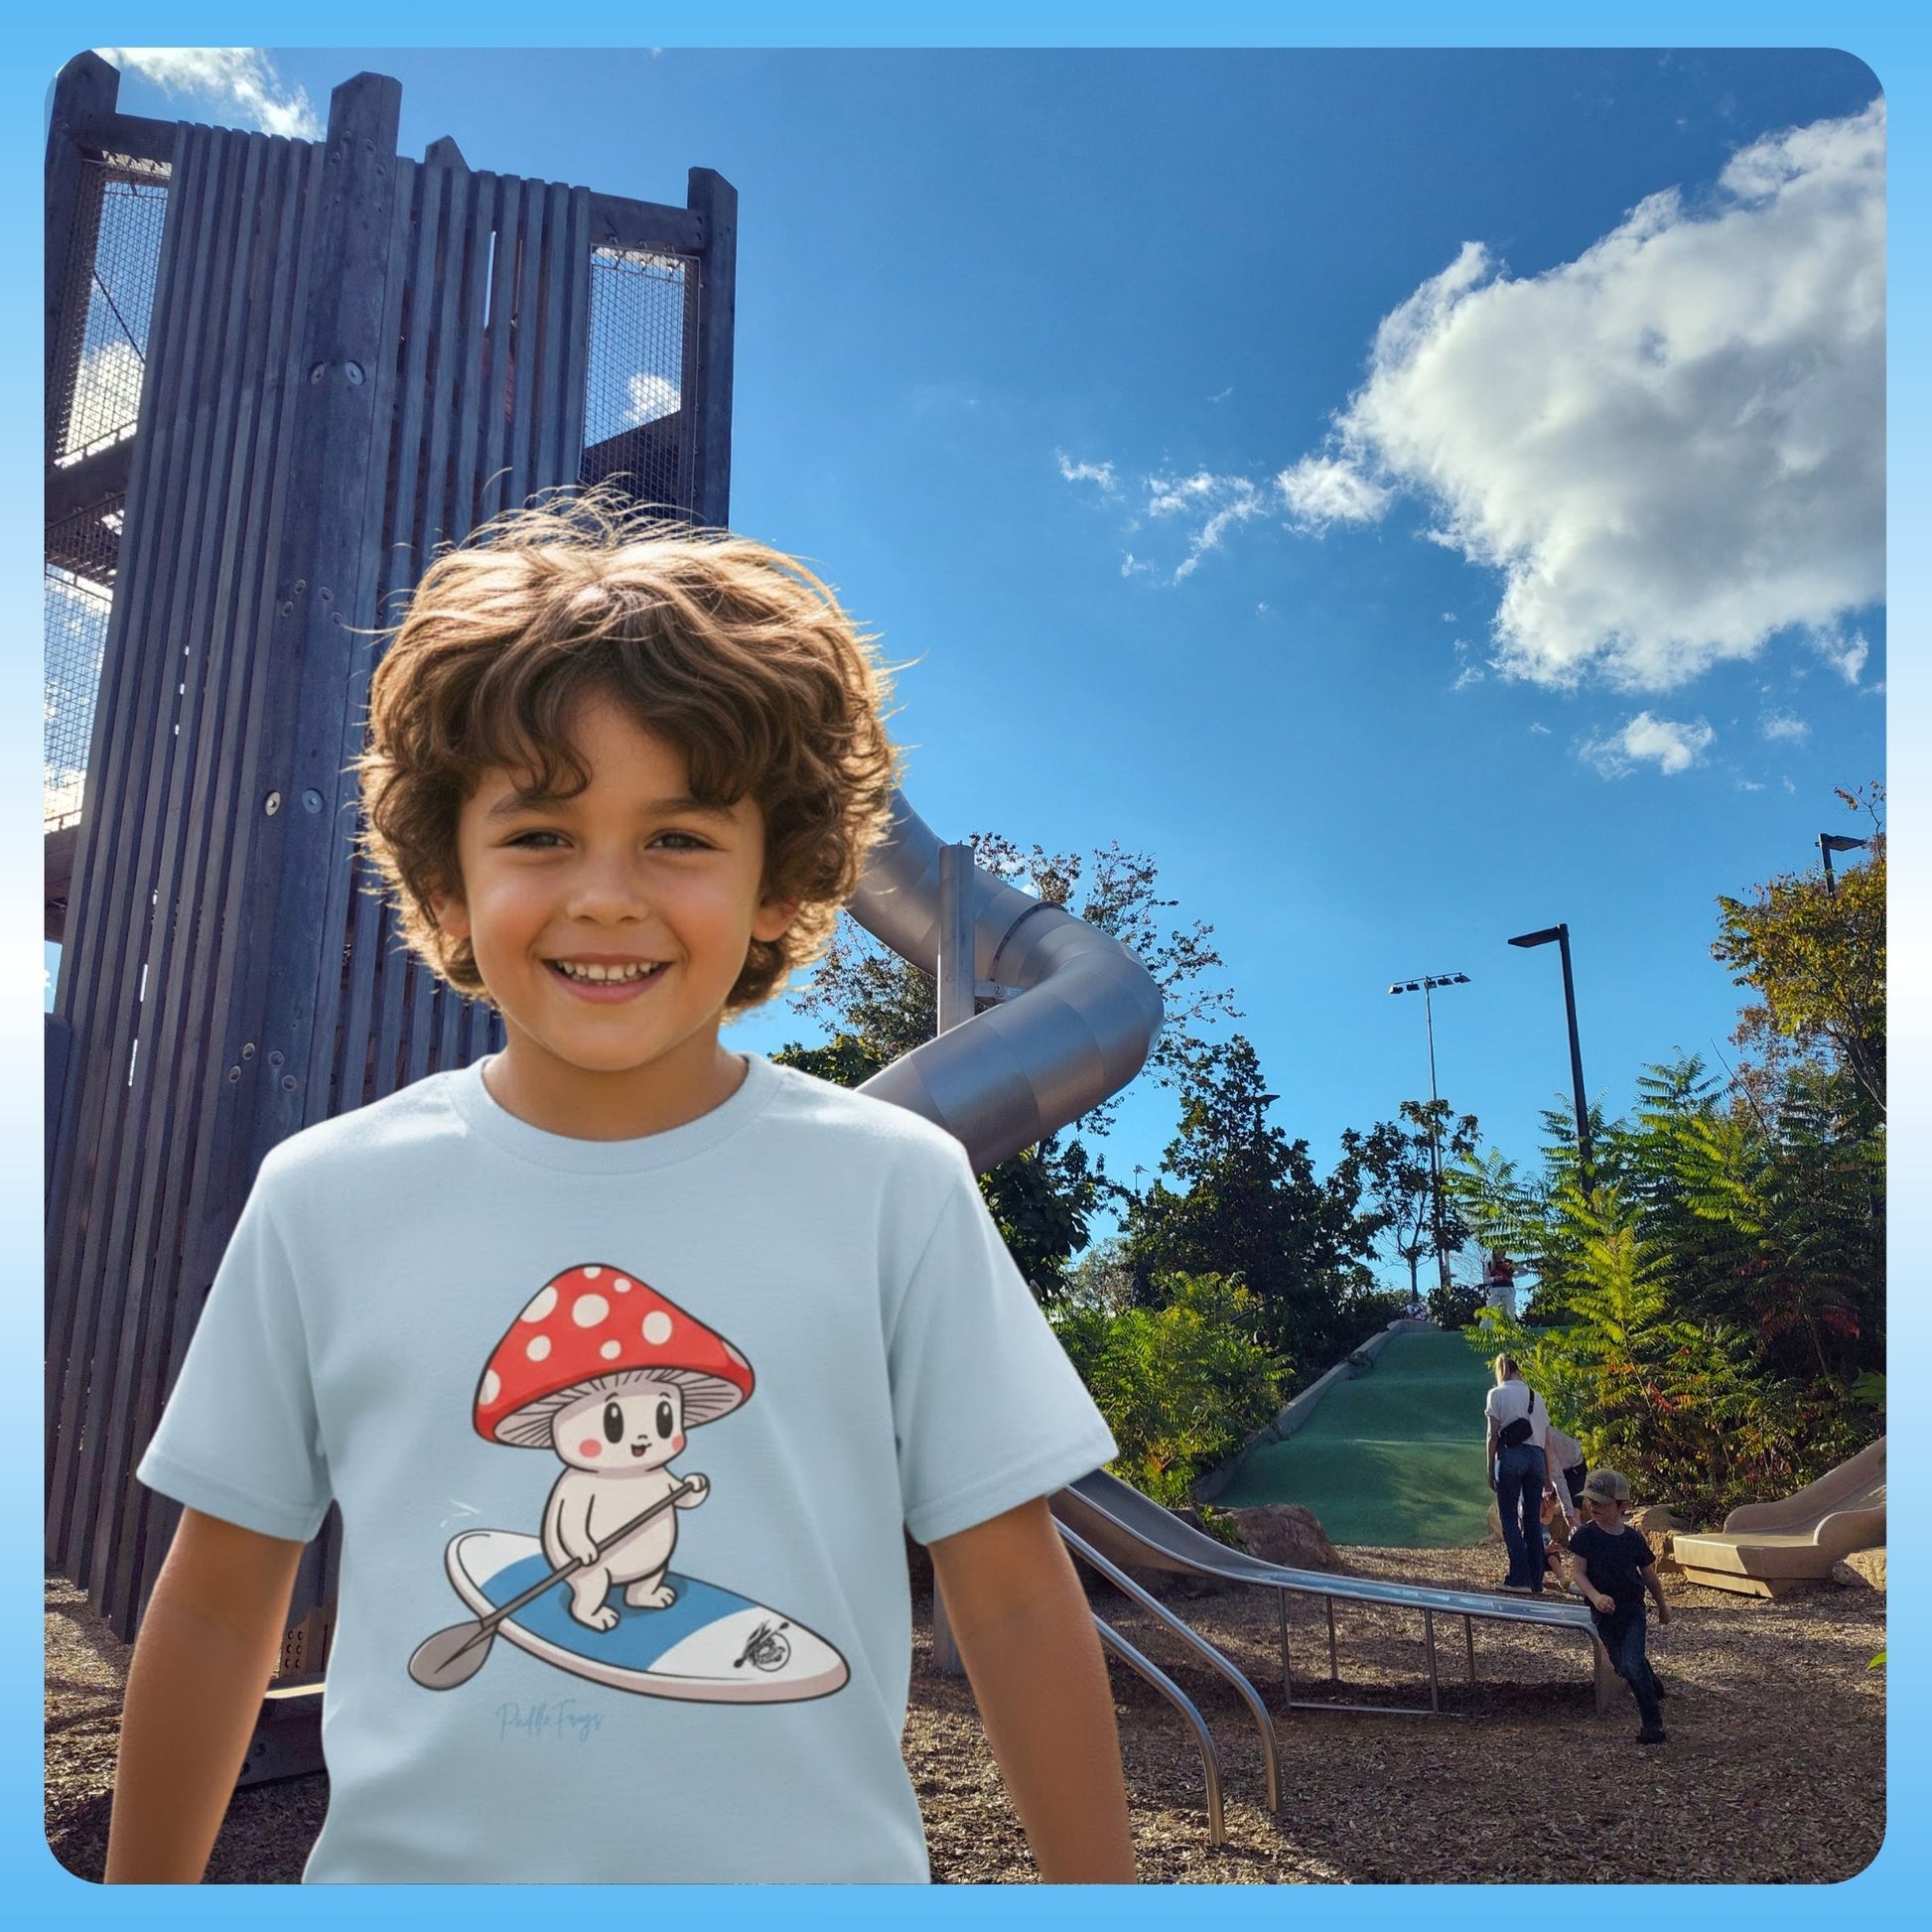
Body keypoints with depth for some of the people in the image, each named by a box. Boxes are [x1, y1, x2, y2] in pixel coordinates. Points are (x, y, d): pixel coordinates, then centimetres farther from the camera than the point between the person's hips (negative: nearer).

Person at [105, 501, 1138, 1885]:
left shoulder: (893, 1186, -11)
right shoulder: (326, 1198, -7)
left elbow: (1012, 1593, -6)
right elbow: (221, 1602, 3)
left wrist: (1099, 1885, -3)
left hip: (813, 1861, 0)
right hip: (411, 1864, 2)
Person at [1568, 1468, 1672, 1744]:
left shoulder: (1634, 1538, -7)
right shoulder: (1586, 1535, -10)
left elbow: (1649, 1576, 8)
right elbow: (1577, 1572, -13)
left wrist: (1662, 1605, 19)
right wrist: (1595, 1596, -29)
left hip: (1632, 1609, -2)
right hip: (1602, 1612, 2)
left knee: (1633, 1665, -15)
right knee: (1622, 1667, 15)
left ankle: (1653, 1723, -4)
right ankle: (1653, 1691, 44)